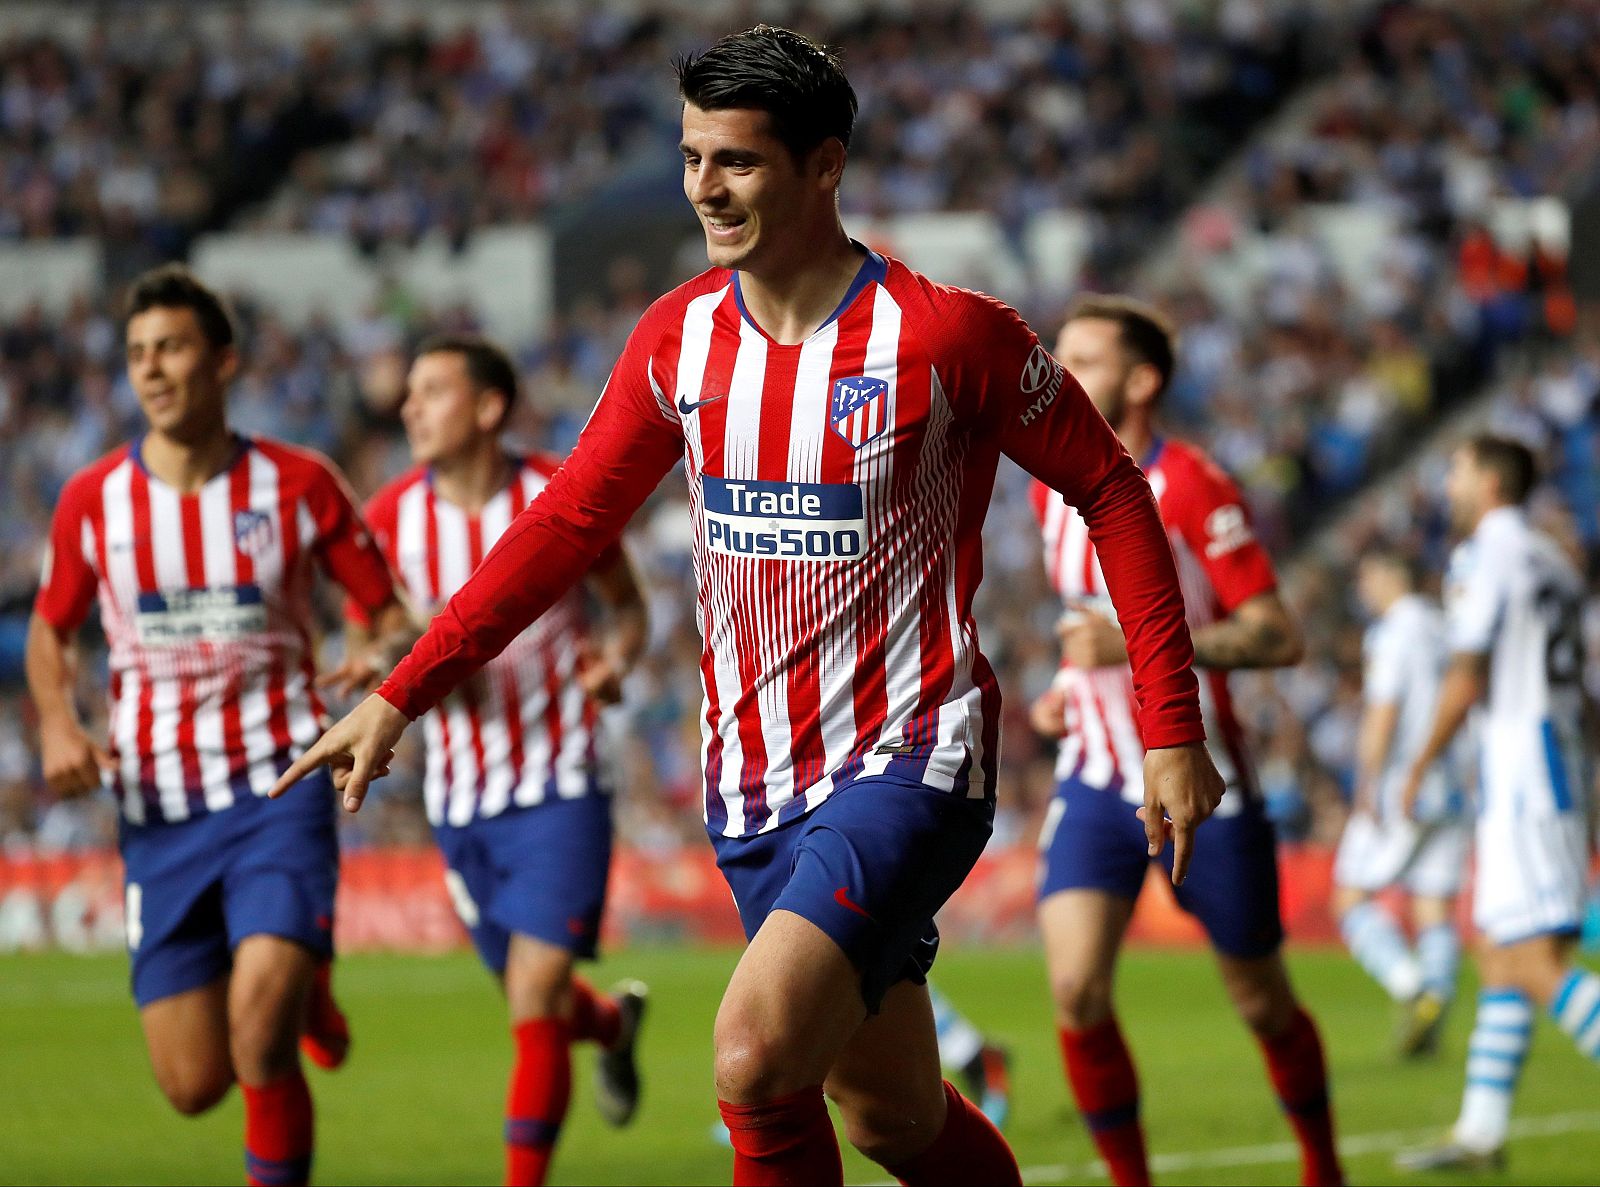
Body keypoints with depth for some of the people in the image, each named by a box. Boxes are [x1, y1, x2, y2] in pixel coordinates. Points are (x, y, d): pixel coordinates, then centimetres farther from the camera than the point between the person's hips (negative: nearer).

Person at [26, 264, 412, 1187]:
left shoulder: (299, 484, -2)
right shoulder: (93, 502, 2)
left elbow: (394, 614, 6)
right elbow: (51, 632, 17)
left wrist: (385, 659, -18)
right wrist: (58, 723, -3)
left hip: (280, 790, -2)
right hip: (159, 809, 3)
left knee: (260, 1040, -23)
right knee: (193, 1085, 2)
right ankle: (304, 992, 35)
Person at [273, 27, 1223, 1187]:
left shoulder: (948, 333, -12)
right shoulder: (678, 338, 3)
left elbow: (1110, 489, -3)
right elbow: (570, 522, 13)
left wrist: (1173, 730, -6)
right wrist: (400, 697, 9)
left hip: (909, 763, -6)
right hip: (755, 780, 6)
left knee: (756, 1063, -23)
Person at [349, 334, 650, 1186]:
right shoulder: (389, 519, -4)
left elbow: (627, 605, 7)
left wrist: (615, 659, -15)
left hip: (561, 787, -3)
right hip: (461, 794, 3)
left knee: (534, 1003, -13)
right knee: (532, 1000, 14)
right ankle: (614, 1021, 49)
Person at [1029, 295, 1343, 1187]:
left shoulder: (1192, 488, -15)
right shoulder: (1054, 490, 6)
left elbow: (1279, 638, -19)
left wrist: (1137, 646, -27)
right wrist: (1073, 687, 6)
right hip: (1097, 781, 5)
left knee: (1262, 1004, 9)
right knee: (1076, 992, -16)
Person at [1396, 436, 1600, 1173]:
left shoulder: (1484, 557, -8)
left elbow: (1467, 678, -12)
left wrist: (1419, 768, -2)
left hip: (1520, 766, -9)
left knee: (1539, 965, -13)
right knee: (1498, 952, 12)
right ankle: (1481, 1133, 15)